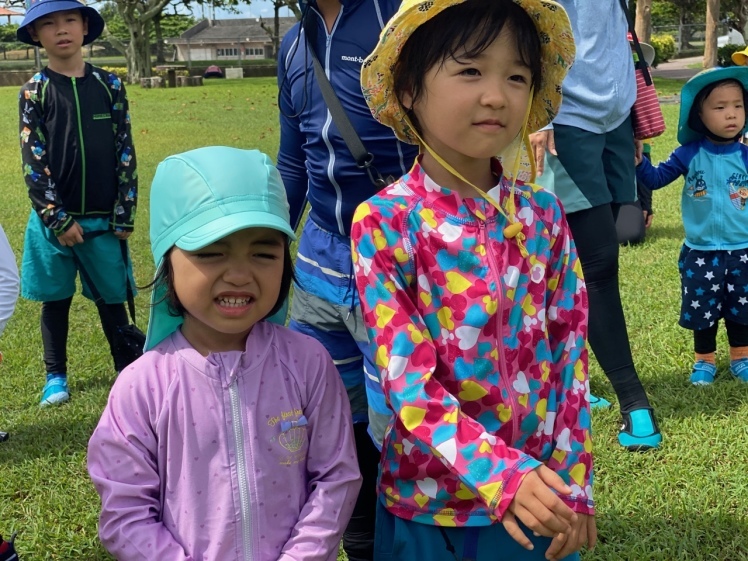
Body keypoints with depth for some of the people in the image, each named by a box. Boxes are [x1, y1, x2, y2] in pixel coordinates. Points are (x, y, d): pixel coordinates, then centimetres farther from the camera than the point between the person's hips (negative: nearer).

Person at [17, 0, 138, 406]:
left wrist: (124, 215, -2)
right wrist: (59, 220, -12)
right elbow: (33, 162, -6)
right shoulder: (34, 92, -1)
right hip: (53, 219, 0)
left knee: (112, 297, 8)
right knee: (56, 299, 11)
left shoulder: (108, 86, 3)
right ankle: (56, 376, 24)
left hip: (104, 219, 1)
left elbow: (125, 153, 3)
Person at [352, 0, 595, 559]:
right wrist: (502, 475, -26)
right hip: (430, 506, -3)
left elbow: (571, 352, 2)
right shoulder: (384, 222, -14)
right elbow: (408, 383, -18)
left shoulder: (542, 216, -2)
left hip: (540, 497, 3)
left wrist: (573, 481, -2)